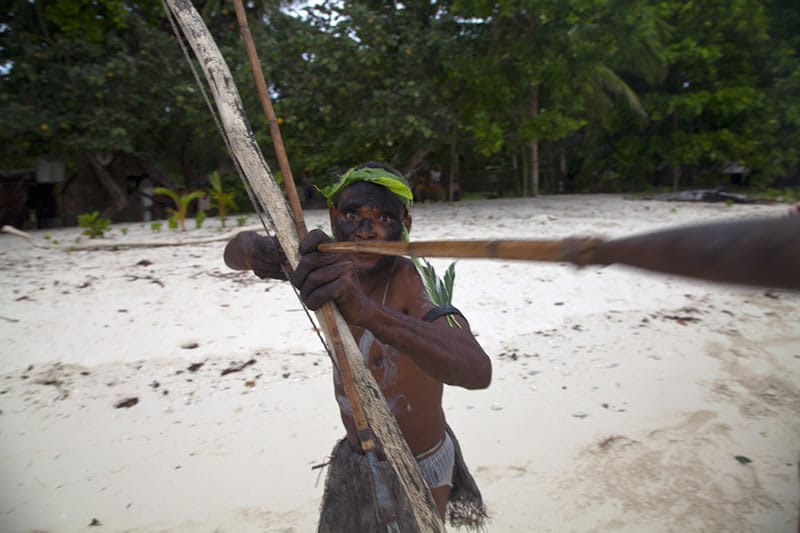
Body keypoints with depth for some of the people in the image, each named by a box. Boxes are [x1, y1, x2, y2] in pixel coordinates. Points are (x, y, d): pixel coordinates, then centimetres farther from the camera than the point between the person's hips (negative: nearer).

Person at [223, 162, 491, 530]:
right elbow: (236, 250, -7)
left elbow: (477, 370, -49)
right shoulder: (332, 264, -13)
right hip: (354, 458, 6)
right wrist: (255, 250, -32)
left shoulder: (409, 284, -32)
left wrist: (368, 311, -64)